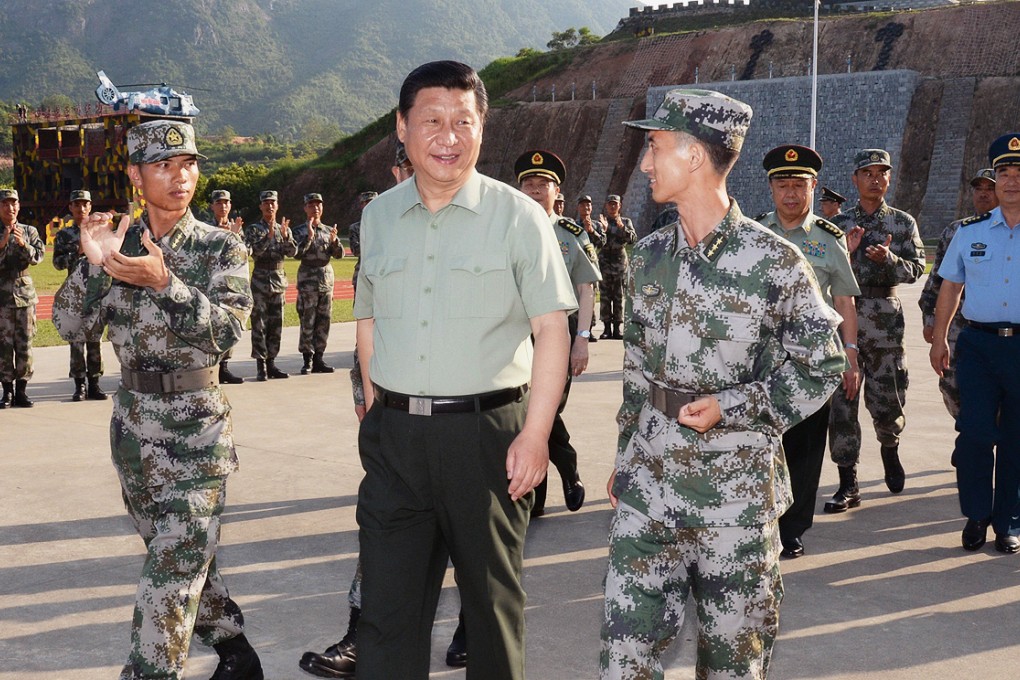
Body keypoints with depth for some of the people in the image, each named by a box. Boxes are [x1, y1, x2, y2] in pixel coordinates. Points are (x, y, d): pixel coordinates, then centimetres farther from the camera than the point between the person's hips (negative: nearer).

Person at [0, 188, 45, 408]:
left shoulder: (29, 231, 8)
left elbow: (38, 256, -4)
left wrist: (23, 244, -21)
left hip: (25, 292, 2)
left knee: (25, 344, 2)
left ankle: (21, 391, 9)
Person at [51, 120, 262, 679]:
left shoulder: (221, 248, -4)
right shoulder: (116, 244, 5)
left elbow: (228, 328, -17)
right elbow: (70, 325, -2)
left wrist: (164, 282, -28)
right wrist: (94, 266, -18)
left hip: (195, 426, -4)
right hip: (133, 419, 4)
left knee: (173, 569, -10)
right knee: (184, 554, 16)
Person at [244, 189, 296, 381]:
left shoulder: (284, 229, 12)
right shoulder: (253, 229, 1)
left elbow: (293, 252, -1)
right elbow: (254, 250, -14)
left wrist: (285, 236, -17)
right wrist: (268, 236, -25)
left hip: (279, 279, 4)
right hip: (260, 280, -4)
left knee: (276, 324, 6)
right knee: (259, 324, -4)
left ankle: (271, 362, 12)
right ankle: (261, 365, -3)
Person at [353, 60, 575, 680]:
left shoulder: (517, 215, -4)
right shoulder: (378, 217, 9)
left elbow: (552, 328, -7)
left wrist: (535, 434, -14)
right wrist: (378, 408, 10)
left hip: (487, 429, -3)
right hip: (393, 435, 4)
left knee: (492, 596, 10)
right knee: (387, 602, 7)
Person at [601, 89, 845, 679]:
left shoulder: (776, 262, -10)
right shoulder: (650, 255, 7)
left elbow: (821, 367, -5)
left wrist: (729, 407, -15)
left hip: (738, 487, -4)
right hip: (650, 481, 5)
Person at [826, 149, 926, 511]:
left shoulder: (903, 223, 8)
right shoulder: (839, 224, 9)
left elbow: (916, 269, 1)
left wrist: (889, 259, -18)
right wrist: (846, 251, -11)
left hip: (885, 321, 0)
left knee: (886, 400, 3)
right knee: (841, 403, -3)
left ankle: (890, 449, 38)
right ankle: (848, 485, 3)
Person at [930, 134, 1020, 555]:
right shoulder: (970, 232, 9)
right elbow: (950, 287, 16)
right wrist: (939, 339, 13)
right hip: (978, 344, 1)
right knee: (975, 433, -4)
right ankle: (976, 515, 13)